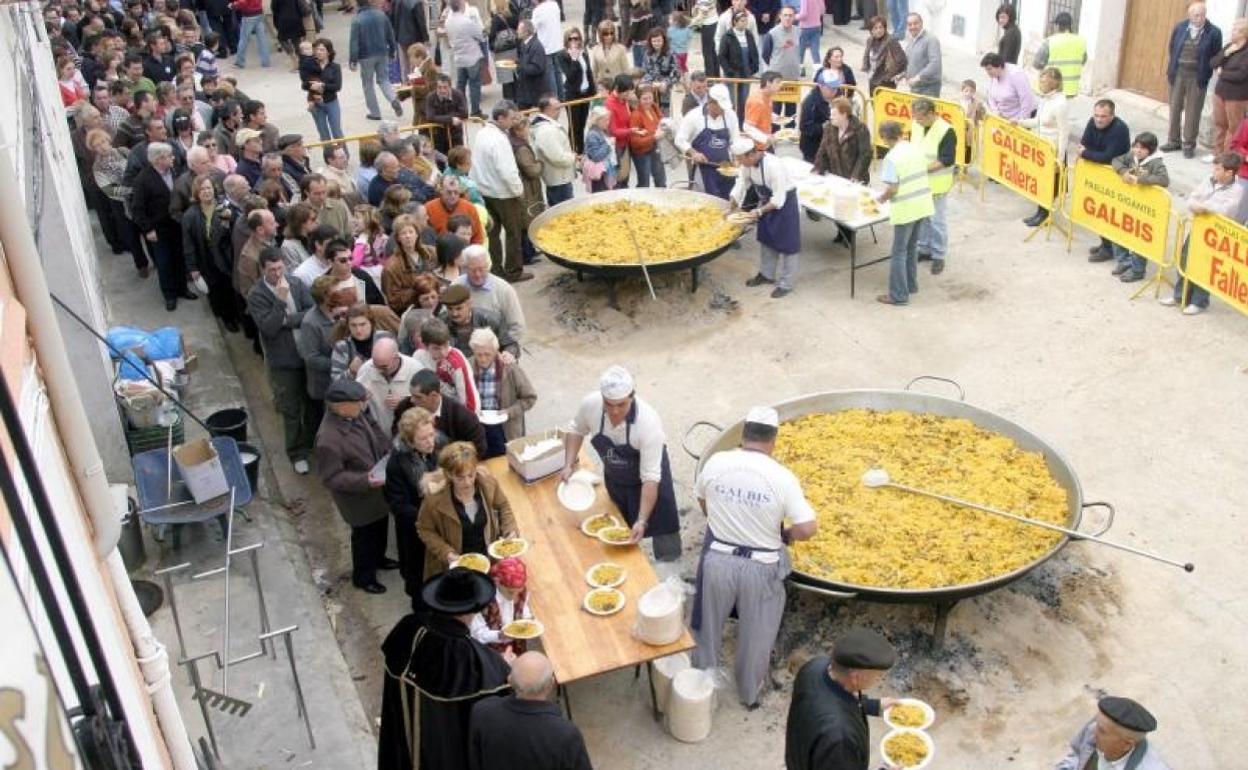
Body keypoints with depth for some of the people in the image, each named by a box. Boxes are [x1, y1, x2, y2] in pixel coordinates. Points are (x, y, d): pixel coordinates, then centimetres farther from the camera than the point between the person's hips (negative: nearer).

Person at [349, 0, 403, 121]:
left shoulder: (357, 20, -14)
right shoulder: (381, 15, -1)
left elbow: (354, 42, -15)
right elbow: (390, 35, 6)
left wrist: (353, 60, -10)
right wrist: (392, 51, 17)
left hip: (366, 56, -4)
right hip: (382, 53, 4)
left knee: (368, 84, 10)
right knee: (383, 79, 16)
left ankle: (375, 113, 12)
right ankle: (394, 100, -11)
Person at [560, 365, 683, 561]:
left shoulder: (648, 422, -37)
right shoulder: (590, 405, -26)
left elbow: (650, 478, -34)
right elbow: (576, 430, -2)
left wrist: (642, 521, -38)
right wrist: (570, 464, -13)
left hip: (647, 476, -4)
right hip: (614, 479, 4)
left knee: (661, 527, 2)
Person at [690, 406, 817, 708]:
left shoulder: (716, 462, -9)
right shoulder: (782, 477, -17)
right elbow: (808, 529, -19)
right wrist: (785, 534, 1)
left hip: (717, 559, 2)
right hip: (760, 568, -2)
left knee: (708, 625, 24)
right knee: (755, 635, 20)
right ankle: (750, 692, 39)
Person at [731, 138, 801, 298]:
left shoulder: (773, 166, -35)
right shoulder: (748, 163, -12)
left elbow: (779, 199, -30)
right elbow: (741, 184, 0)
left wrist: (759, 211, -29)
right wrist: (731, 207, -7)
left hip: (784, 203, -8)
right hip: (768, 202, 8)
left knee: (786, 244, 2)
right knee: (766, 239, 19)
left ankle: (786, 284, 12)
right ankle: (766, 274, 37)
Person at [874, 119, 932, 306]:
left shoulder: (892, 157, -19)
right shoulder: (918, 149, 3)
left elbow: (892, 189, -19)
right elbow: (919, 176, 12)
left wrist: (881, 198, -1)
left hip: (906, 209, -7)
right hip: (922, 205, 7)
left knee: (899, 252, 3)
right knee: (912, 247, 22)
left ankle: (898, 295, 7)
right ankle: (911, 284, 33)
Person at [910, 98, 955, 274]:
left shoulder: (946, 131, -19)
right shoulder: (916, 126, 2)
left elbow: (948, 160, -21)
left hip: (936, 184, -6)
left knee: (936, 220, 2)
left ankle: (939, 256, 15)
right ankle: (924, 249, 32)